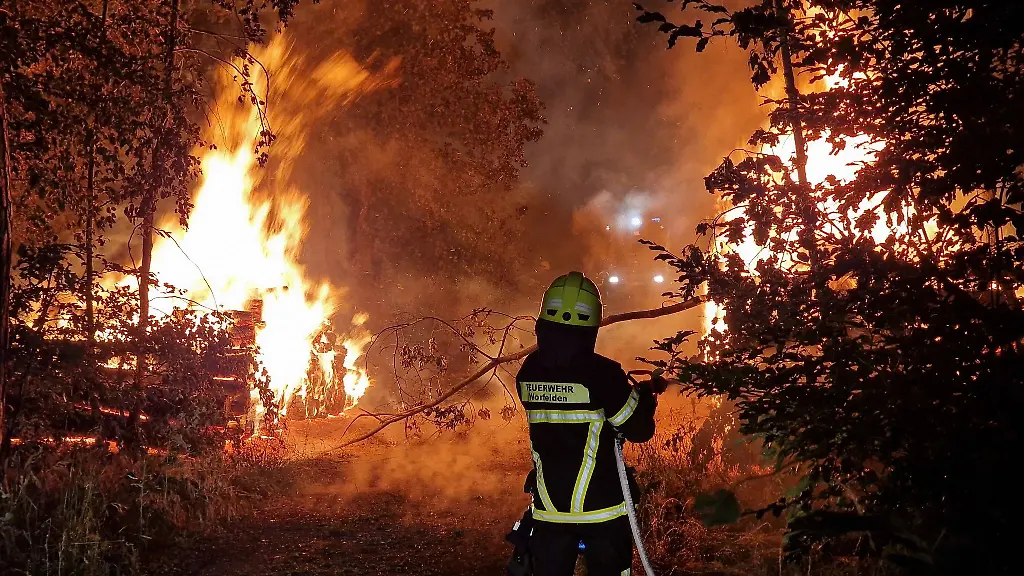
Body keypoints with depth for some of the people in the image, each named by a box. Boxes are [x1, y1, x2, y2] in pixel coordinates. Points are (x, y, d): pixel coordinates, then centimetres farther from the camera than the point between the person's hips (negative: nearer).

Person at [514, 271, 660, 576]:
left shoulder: (528, 372, -4)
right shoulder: (601, 372, -18)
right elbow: (640, 430, -10)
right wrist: (646, 396, 10)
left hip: (548, 508, 4)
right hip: (599, 507, -4)